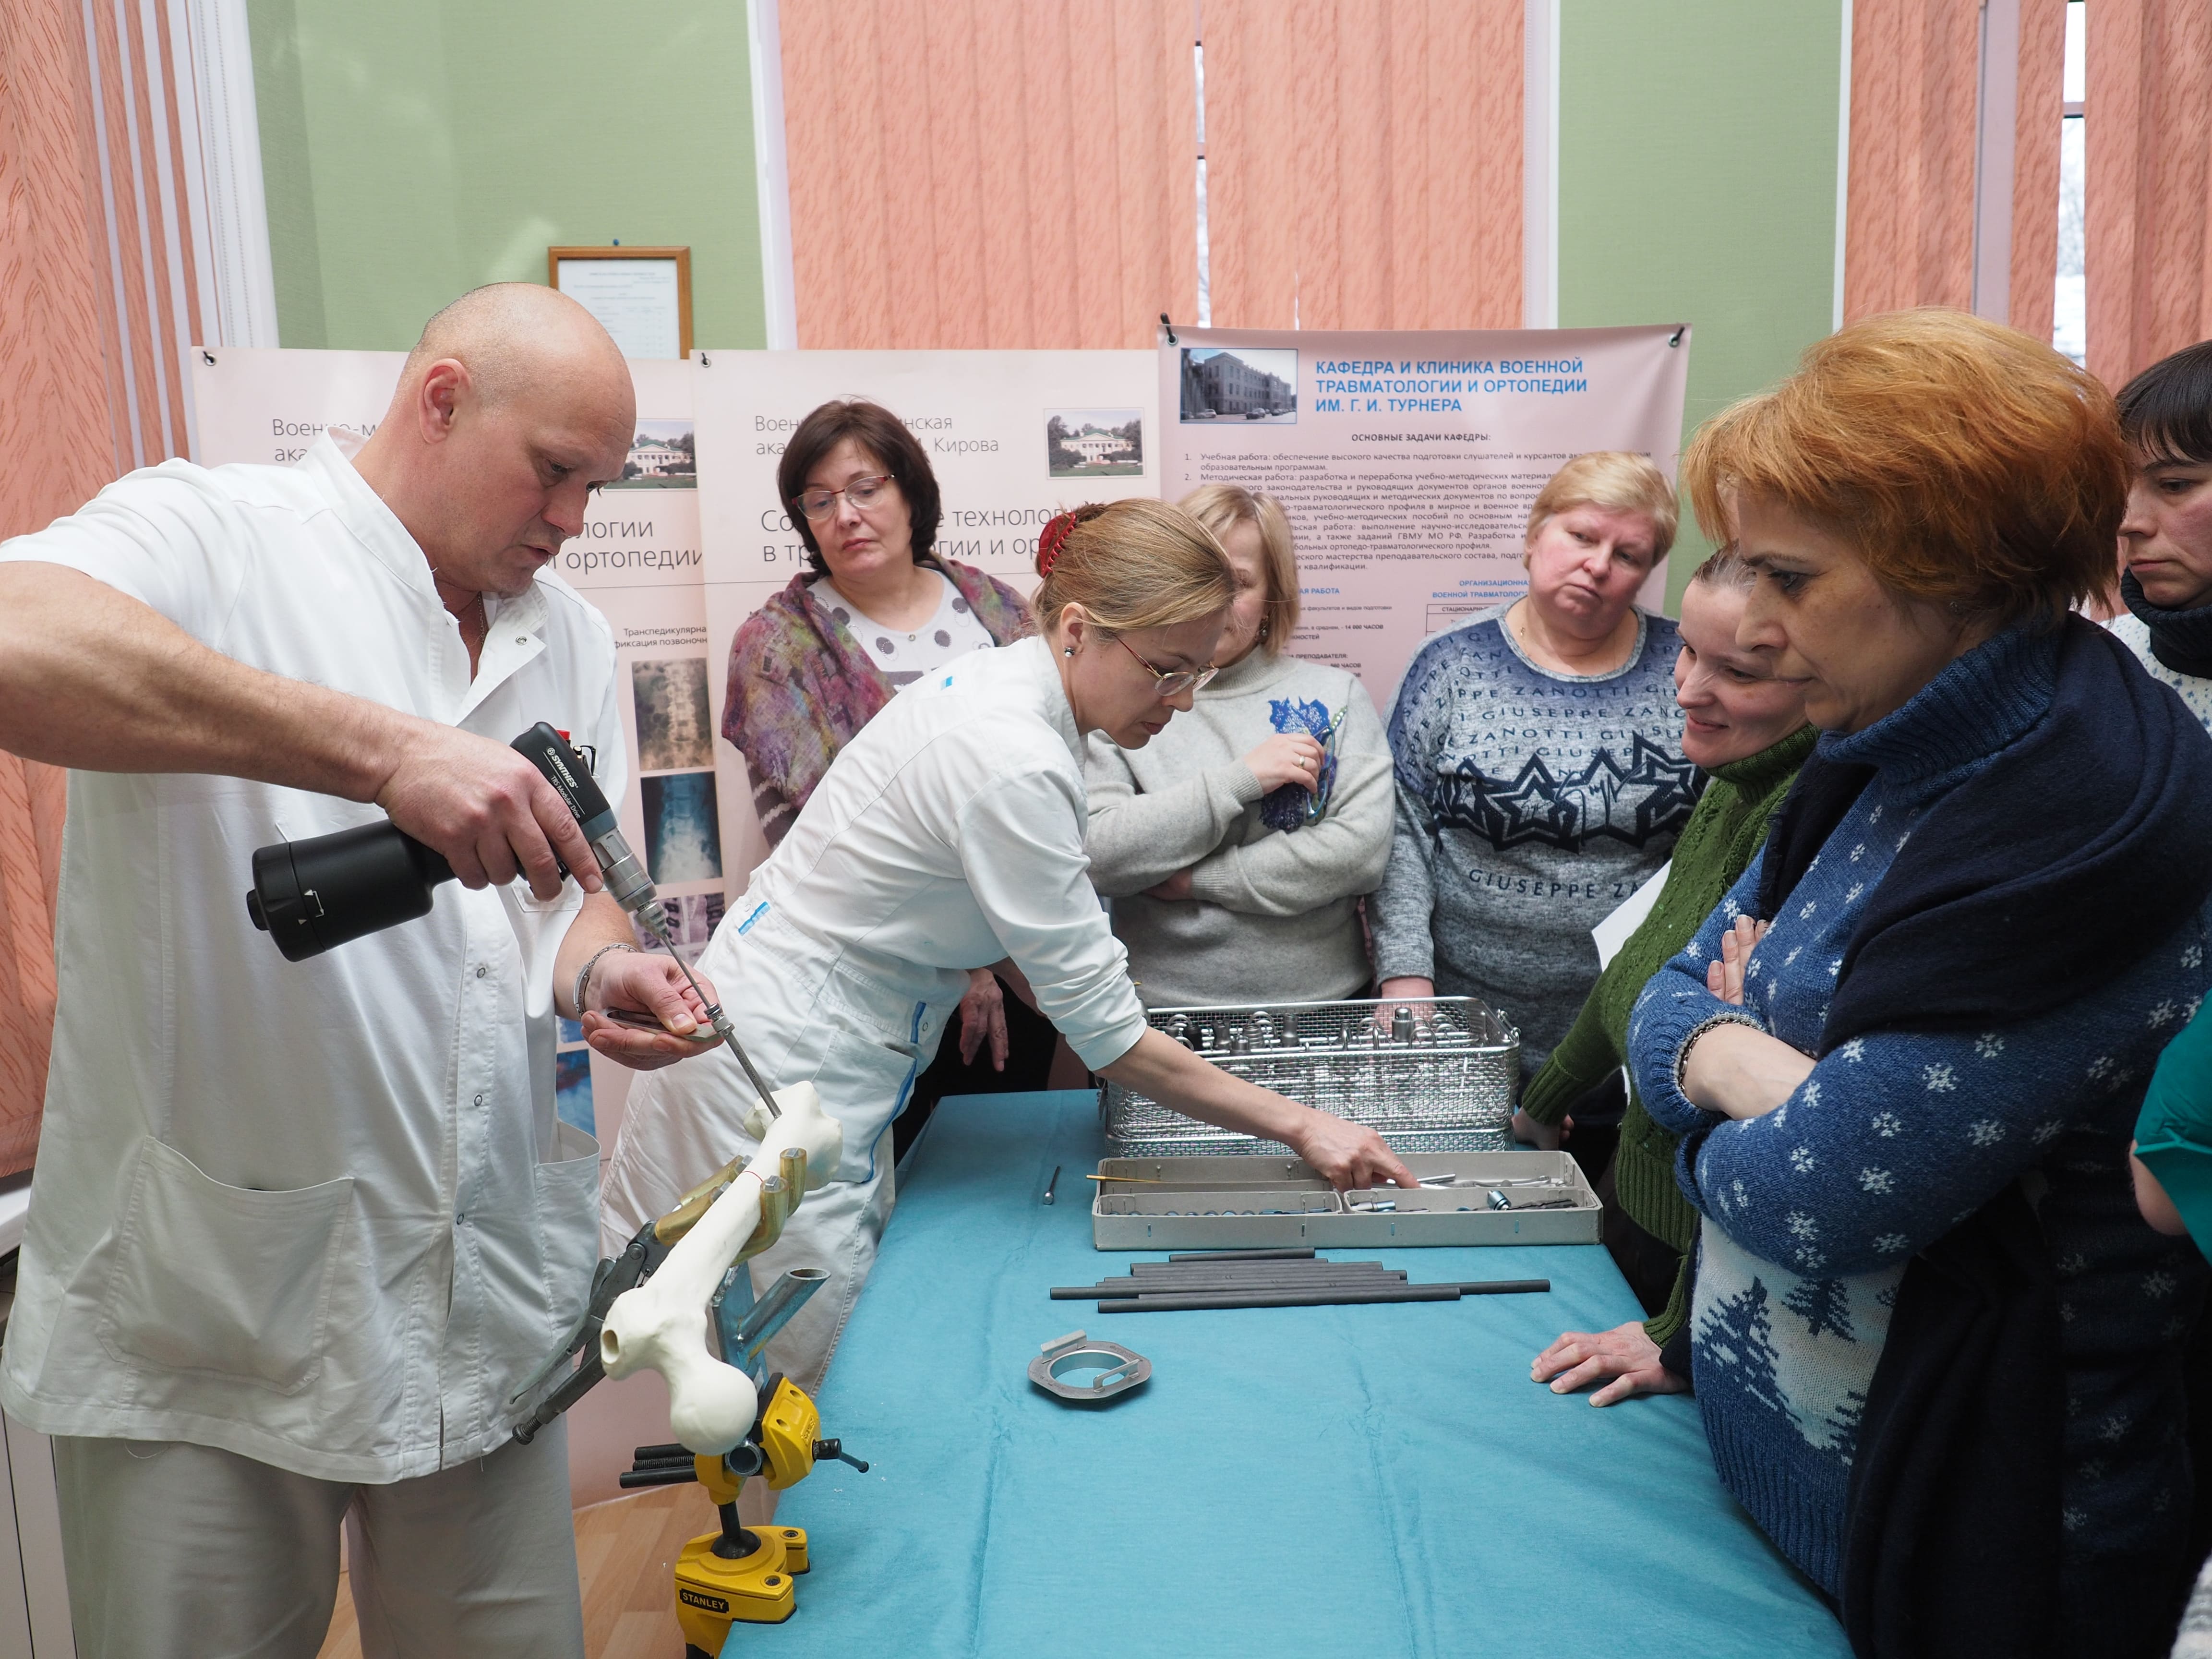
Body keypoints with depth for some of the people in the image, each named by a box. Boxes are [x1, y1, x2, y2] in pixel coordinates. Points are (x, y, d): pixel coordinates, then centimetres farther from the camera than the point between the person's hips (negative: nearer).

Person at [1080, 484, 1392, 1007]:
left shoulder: (1334, 695, 9)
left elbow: (1364, 850, -4)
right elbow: (1096, 857, -8)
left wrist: (1198, 880, -6)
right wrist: (1240, 780, -10)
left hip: (1321, 1004, 1)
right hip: (1161, 1006, -1)